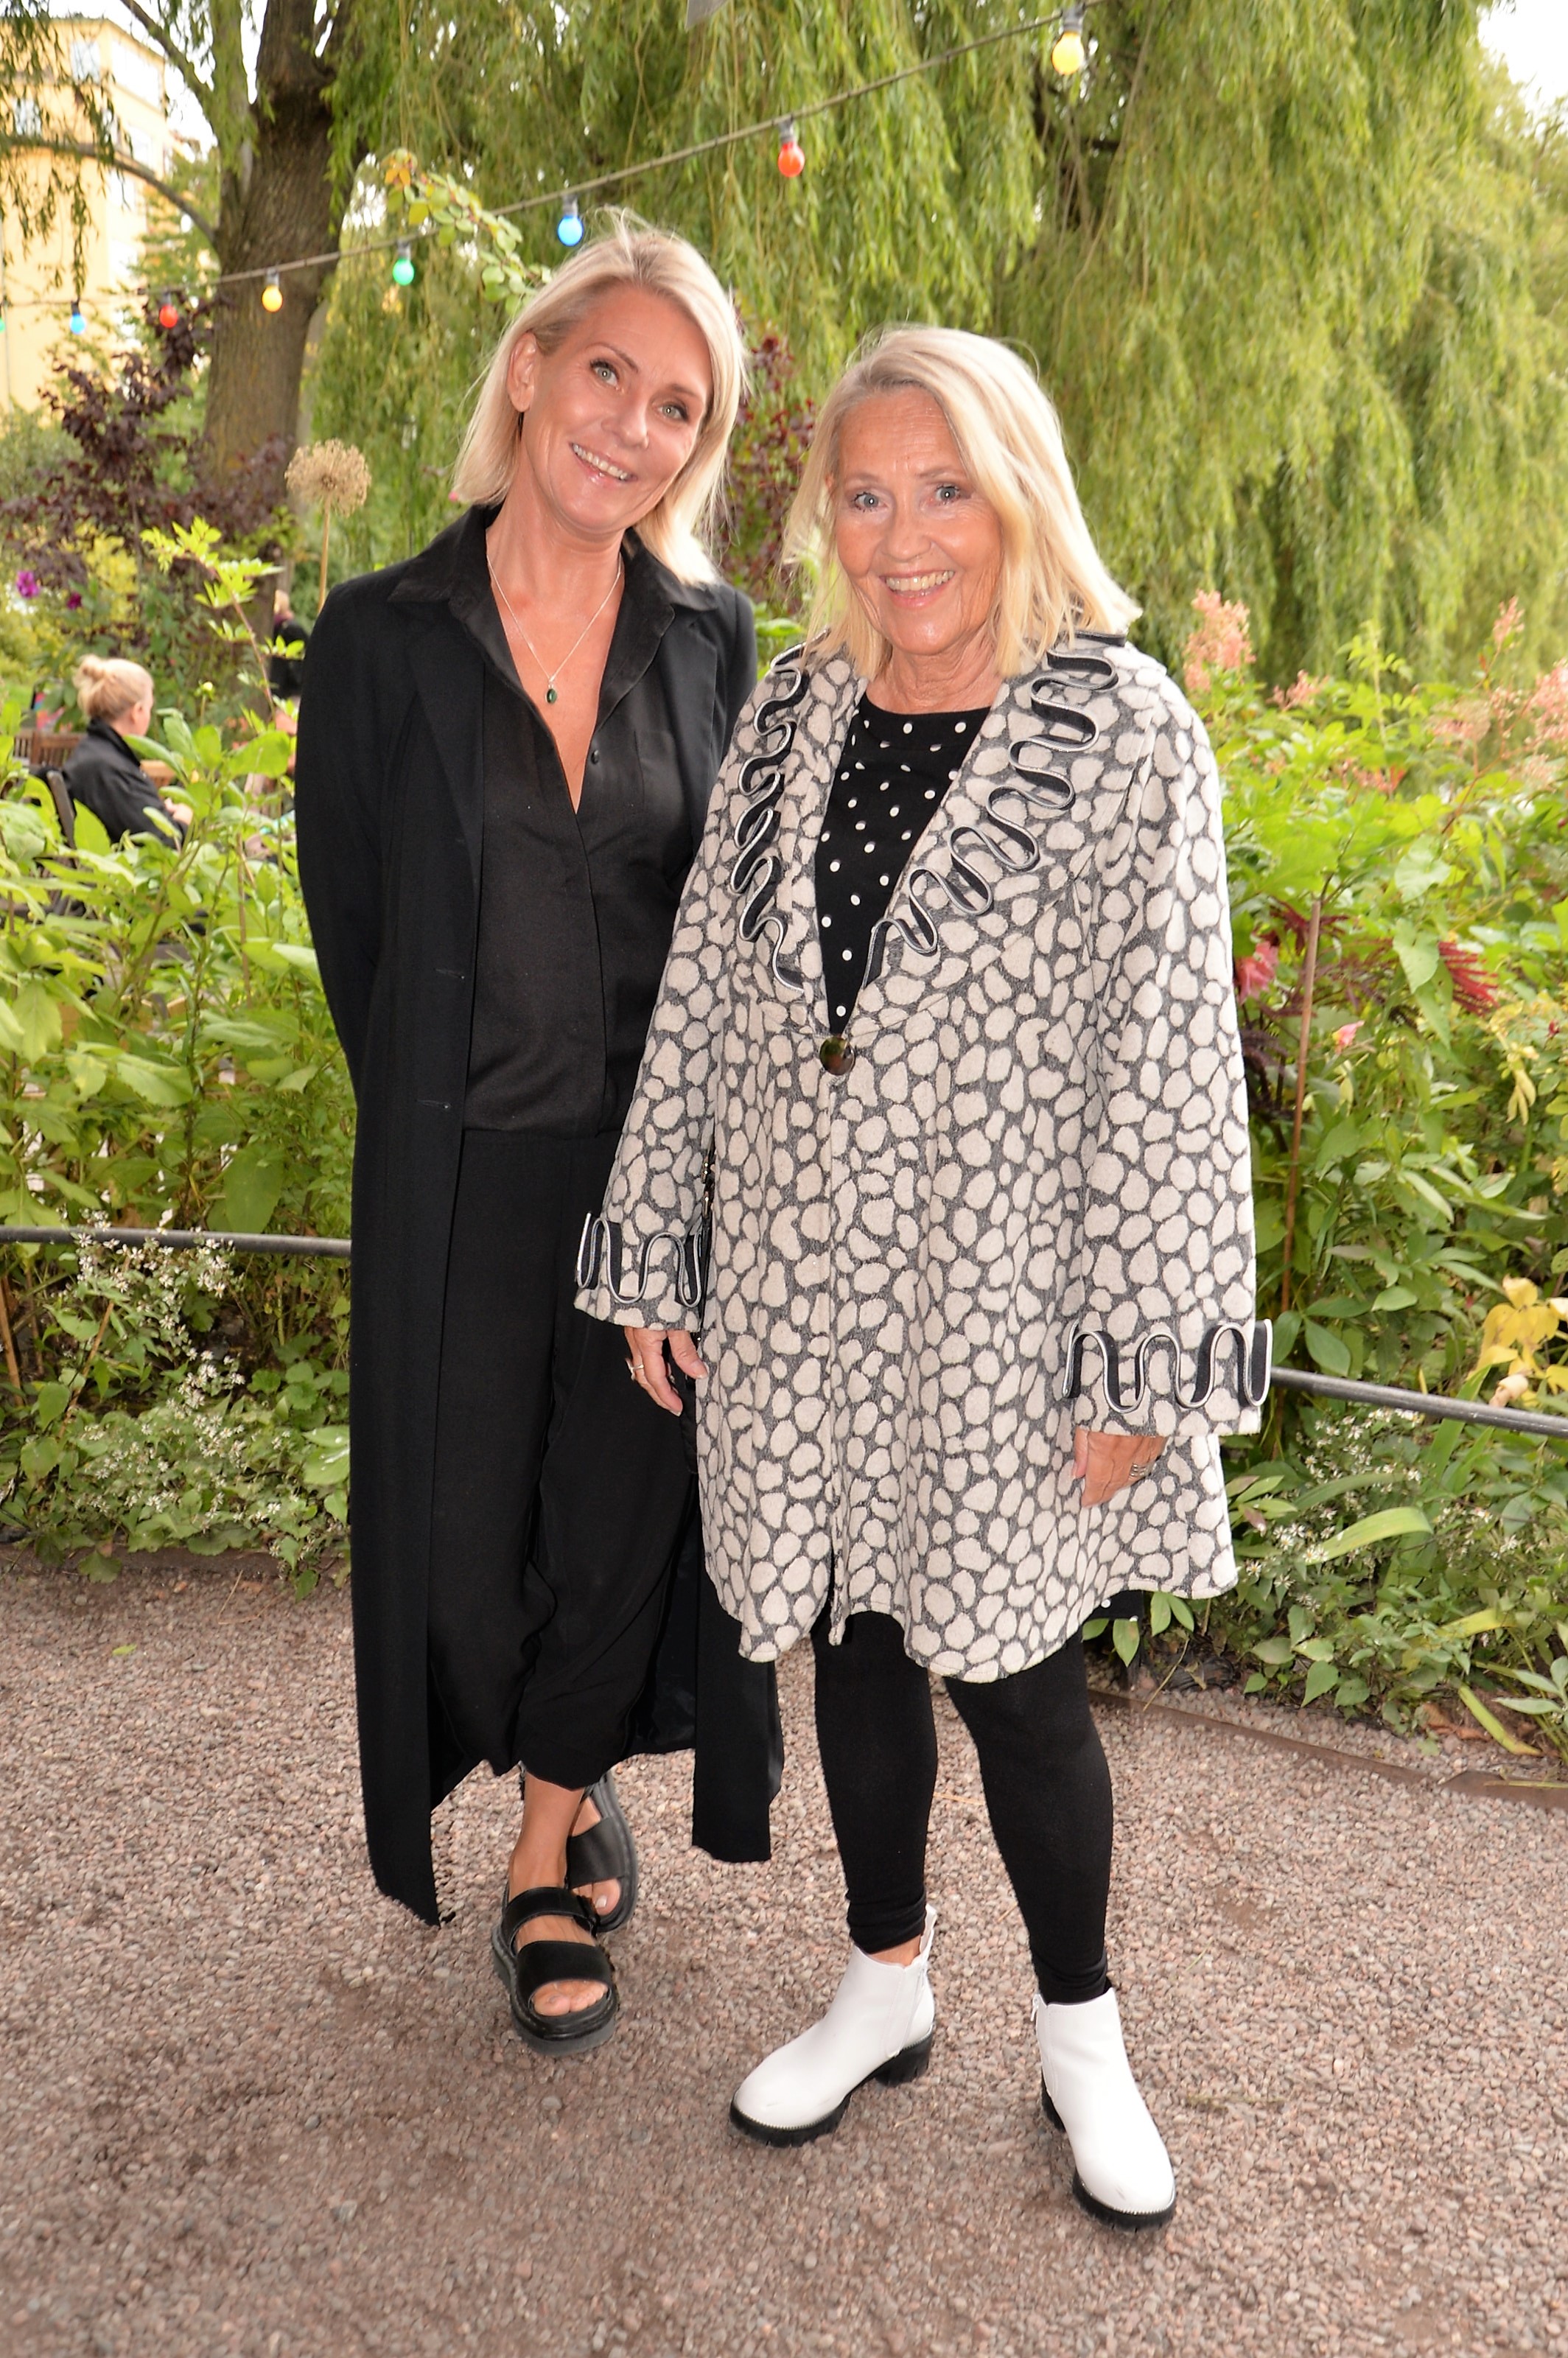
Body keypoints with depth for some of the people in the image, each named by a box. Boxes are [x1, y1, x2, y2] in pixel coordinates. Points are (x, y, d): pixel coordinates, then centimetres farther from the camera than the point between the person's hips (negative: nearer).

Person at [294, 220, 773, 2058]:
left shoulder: (712, 642, 2)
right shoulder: (382, 639, -4)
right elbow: (351, 929, 2)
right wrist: (422, 1116, 4)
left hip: (665, 1155, 2)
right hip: (466, 1172, -1)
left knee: (626, 1504, 10)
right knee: (463, 1521, 11)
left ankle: (547, 1852, 34)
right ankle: (572, 1786, 43)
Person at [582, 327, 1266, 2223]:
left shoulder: (1124, 733, -10)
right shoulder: (788, 716, 4)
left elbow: (1170, 1062, -12)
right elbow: (700, 999, 7)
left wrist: (1141, 1359, -13)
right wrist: (649, 1260, 8)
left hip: (995, 1316, -4)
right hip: (801, 1303, 5)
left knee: (1009, 1676, 7)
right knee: (852, 1641, 17)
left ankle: (1078, 2035, 34)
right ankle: (886, 1989, 41)